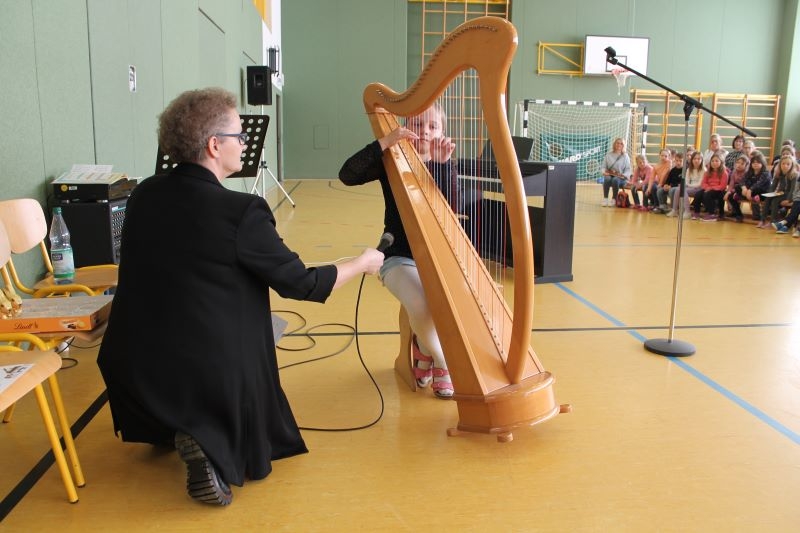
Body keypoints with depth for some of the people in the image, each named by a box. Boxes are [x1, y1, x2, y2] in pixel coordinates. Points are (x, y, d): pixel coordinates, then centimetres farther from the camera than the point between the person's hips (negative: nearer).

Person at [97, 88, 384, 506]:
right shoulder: (240, 211, -20)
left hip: (132, 369, 6)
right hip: (211, 373, -6)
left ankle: (159, 426, 23)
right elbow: (301, 284, -12)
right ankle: (213, 447, -6)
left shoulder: (143, 194, -2)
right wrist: (361, 264, 5)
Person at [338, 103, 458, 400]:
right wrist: (384, 142, -27)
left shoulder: (445, 165, 5)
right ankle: (442, 361, 3)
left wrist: (443, 164, -24)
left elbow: (456, 207, -13)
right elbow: (347, 175, -20)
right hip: (399, 258, -3)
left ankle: (425, 349, 8)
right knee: (421, 305, -30)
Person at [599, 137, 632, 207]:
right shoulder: (609, 155, 11)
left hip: (621, 178, -2)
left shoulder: (625, 156, 6)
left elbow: (628, 170, 1)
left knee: (615, 180, -37)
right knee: (607, 179, -35)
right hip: (609, 175, 2)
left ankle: (613, 200, -26)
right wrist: (604, 172, -12)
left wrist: (623, 175, -17)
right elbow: (604, 166, 10)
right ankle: (605, 199, -31)